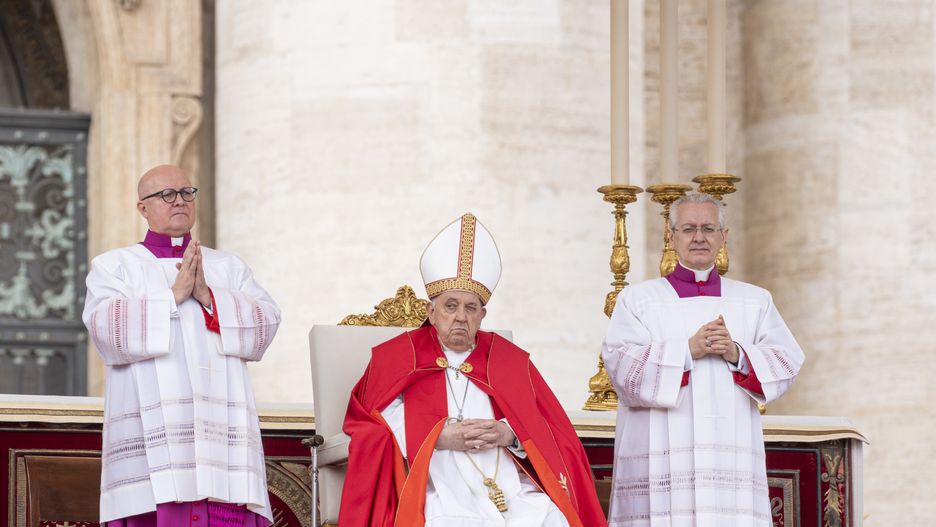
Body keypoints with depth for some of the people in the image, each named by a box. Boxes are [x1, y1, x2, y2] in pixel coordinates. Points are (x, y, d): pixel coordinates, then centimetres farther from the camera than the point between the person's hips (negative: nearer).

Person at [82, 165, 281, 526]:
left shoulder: (229, 268, 21)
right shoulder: (114, 266, 13)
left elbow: (265, 324, 6)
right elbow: (106, 328, -6)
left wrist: (208, 296, -7)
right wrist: (174, 296, -8)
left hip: (221, 428, 2)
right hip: (152, 431, -2)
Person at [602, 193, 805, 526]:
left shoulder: (755, 301, 18)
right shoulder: (638, 299, 10)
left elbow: (787, 362, 7)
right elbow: (622, 365, -5)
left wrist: (738, 355, -10)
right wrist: (689, 350, -14)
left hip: (731, 458, 2)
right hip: (661, 459, -2)